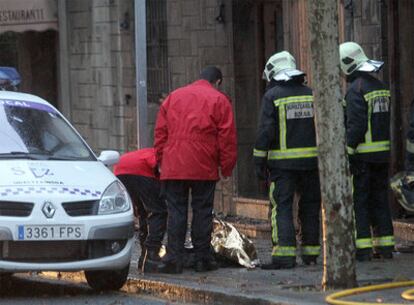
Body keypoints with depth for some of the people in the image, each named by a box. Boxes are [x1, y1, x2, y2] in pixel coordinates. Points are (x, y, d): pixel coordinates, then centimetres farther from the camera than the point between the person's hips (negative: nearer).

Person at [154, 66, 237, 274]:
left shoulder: (173, 97, 15)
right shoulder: (218, 100, 2)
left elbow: (161, 132, 14)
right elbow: (227, 137, -2)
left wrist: (161, 160, 17)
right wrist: (226, 167, 3)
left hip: (173, 168, 3)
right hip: (204, 169, -3)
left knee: (176, 212, 3)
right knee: (202, 212, 5)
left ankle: (173, 258, -2)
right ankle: (202, 259, 8)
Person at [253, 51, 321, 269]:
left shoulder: (272, 96, -4)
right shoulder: (312, 95, 11)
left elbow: (265, 131, -10)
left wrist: (259, 161, -6)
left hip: (283, 162, -4)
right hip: (311, 161, 5)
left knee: (282, 207, -6)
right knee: (309, 206, 12)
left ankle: (284, 254, -15)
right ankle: (311, 253, 14)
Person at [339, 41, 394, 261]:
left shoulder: (356, 90, -14)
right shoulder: (380, 87, 12)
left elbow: (356, 126, -20)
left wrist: (346, 152, -16)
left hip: (362, 153, -8)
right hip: (382, 153, 8)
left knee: (358, 202, -4)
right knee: (379, 199, 13)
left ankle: (362, 249, -7)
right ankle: (385, 246, 13)